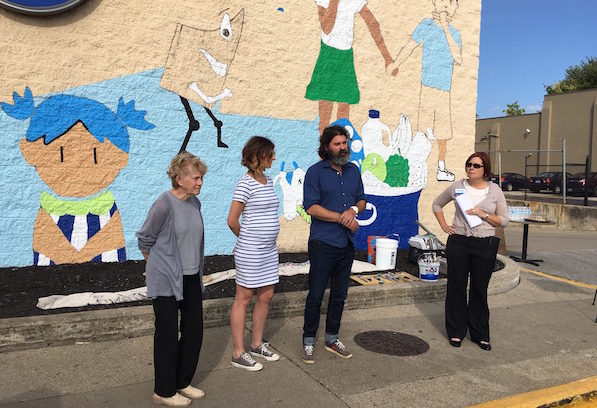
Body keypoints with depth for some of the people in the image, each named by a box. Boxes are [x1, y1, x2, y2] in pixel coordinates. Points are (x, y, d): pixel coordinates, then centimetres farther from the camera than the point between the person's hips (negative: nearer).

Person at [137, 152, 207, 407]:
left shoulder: (195, 203, 4)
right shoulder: (164, 204, -19)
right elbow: (145, 239, -7)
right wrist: (155, 265, 7)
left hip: (191, 278, 7)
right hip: (166, 280, -7)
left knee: (194, 331, 13)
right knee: (168, 335, 5)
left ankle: (183, 383, 33)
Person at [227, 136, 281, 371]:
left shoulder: (268, 181, 10)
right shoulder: (246, 183, -15)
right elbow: (232, 220, -15)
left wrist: (261, 239, 12)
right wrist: (246, 239, 1)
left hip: (269, 249, 8)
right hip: (250, 251, -8)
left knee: (266, 296, 14)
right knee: (244, 299, 2)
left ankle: (257, 344, 31)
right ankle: (239, 354, 13)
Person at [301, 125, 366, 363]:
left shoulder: (353, 170, 12)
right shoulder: (315, 172, -6)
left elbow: (362, 200, 17)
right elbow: (311, 207, -13)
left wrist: (353, 209, -7)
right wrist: (342, 218, -15)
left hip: (347, 244, 6)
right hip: (323, 244, -5)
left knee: (340, 294, 13)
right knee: (316, 294, 1)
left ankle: (332, 338, 28)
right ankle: (308, 341, 16)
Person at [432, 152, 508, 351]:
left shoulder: (495, 190, 1)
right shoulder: (457, 186, 2)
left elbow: (504, 220, 2)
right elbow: (437, 204, 16)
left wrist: (484, 215, -14)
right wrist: (444, 225, 4)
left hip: (485, 245, 0)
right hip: (458, 243, 1)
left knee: (480, 289, 8)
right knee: (456, 287, 6)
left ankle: (480, 334, 22)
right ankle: (456, 332, 20)